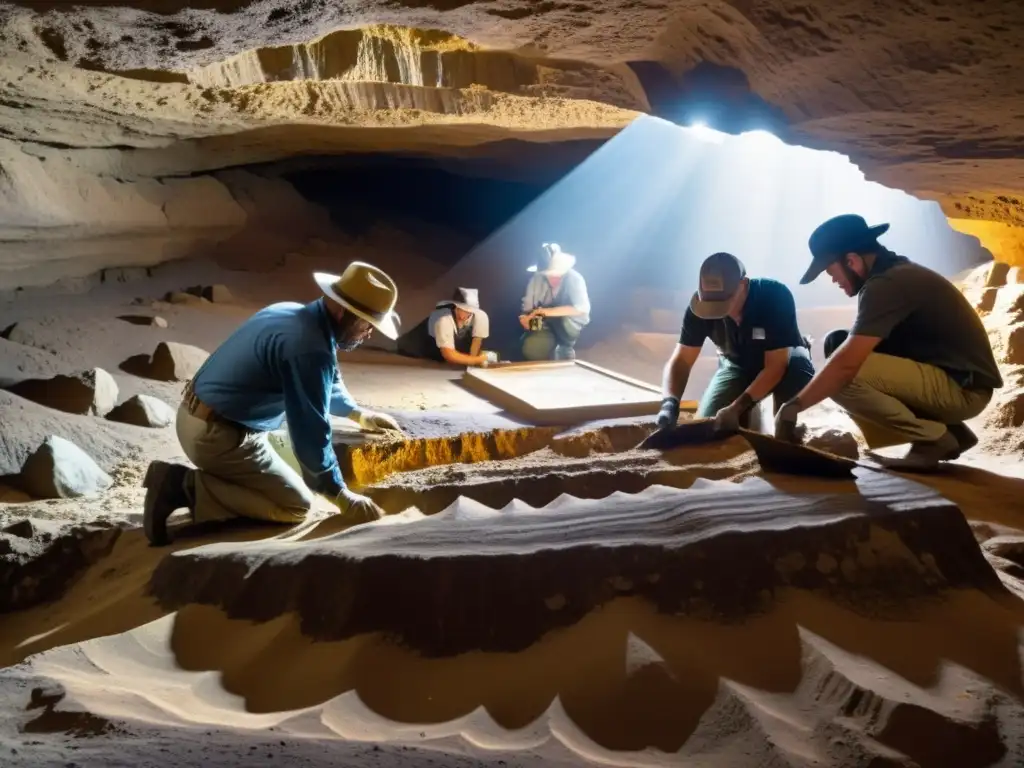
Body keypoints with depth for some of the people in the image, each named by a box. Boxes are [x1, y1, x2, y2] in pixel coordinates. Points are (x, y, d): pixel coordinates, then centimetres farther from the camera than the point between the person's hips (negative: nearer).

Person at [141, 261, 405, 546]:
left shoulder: (292, 313, 6)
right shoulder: (308, 348, -25)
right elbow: (310, 432, -21)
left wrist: (358, 413, 33)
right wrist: (342, 497, -11)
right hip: (218, 435, -10)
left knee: (270, 481, 26)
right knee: (295, 506, -3)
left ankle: (181, 481, 10)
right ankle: (187, 488, -10)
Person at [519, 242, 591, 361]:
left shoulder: (574, 279, -21)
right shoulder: (536, 280, -14)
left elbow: (583, 308, -32)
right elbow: (527, 310, -6)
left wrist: (550, 311, -38)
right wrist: (525, 318, -30)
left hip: (572, 323, -2)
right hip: (545, 326, 2)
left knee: (564, 320, -36)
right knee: (530, 350, -24)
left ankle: (567, 349, -7)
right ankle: (552, 354, 9)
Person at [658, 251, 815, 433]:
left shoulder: (775, 296, -35)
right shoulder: (700, 304, -27)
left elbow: (775, 365, -35)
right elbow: (681, 360, -24)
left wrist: (736, 408, -45)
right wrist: (670, 402, -44)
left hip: (783, 359, -2)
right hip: (737, 363, 3)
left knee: (799, 368, -38)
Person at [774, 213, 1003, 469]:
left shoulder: (886, 285, -19)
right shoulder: (895, 273, 11)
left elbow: (846, 364, -26)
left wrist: (792, 407, -20)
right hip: (947, 376, 10)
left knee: (844, 377, -25)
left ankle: (933, 438, -5)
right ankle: (948, 432, 10)